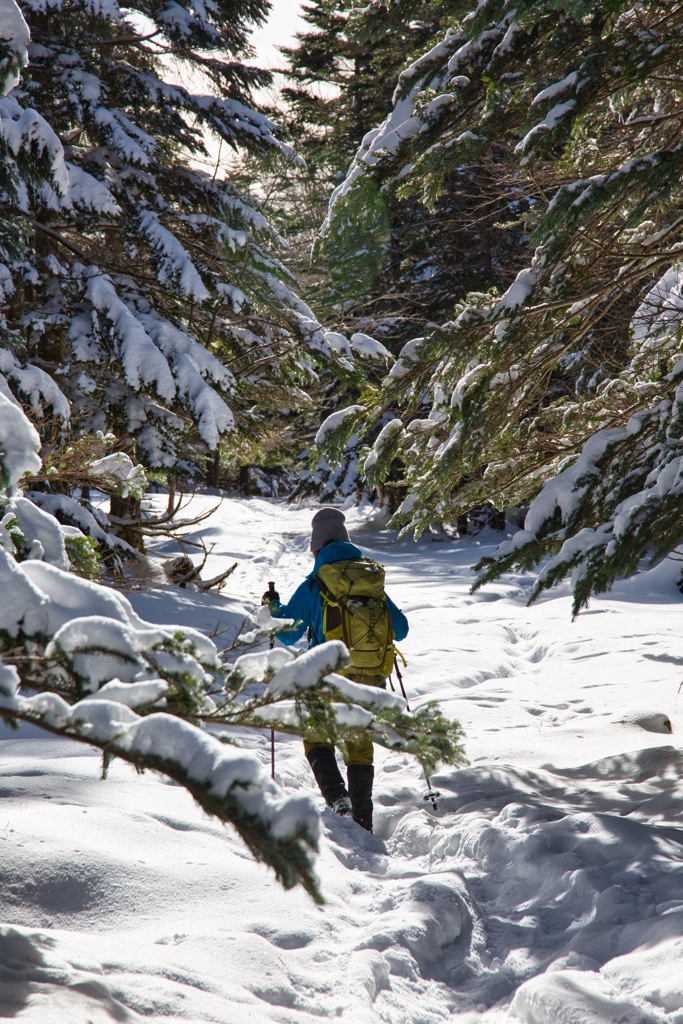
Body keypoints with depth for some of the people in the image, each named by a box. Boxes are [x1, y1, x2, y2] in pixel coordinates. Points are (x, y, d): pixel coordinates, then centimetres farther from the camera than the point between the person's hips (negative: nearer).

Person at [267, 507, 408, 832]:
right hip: (370, 683, 4)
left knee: (317, 741, 14)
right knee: (360, 748, 18)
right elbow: (400, 629, 10)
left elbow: (288, 634, 1)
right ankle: (363, 823, 19)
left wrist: (274, 608, 20)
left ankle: (336, 797, -11)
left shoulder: (312, 586, -7)